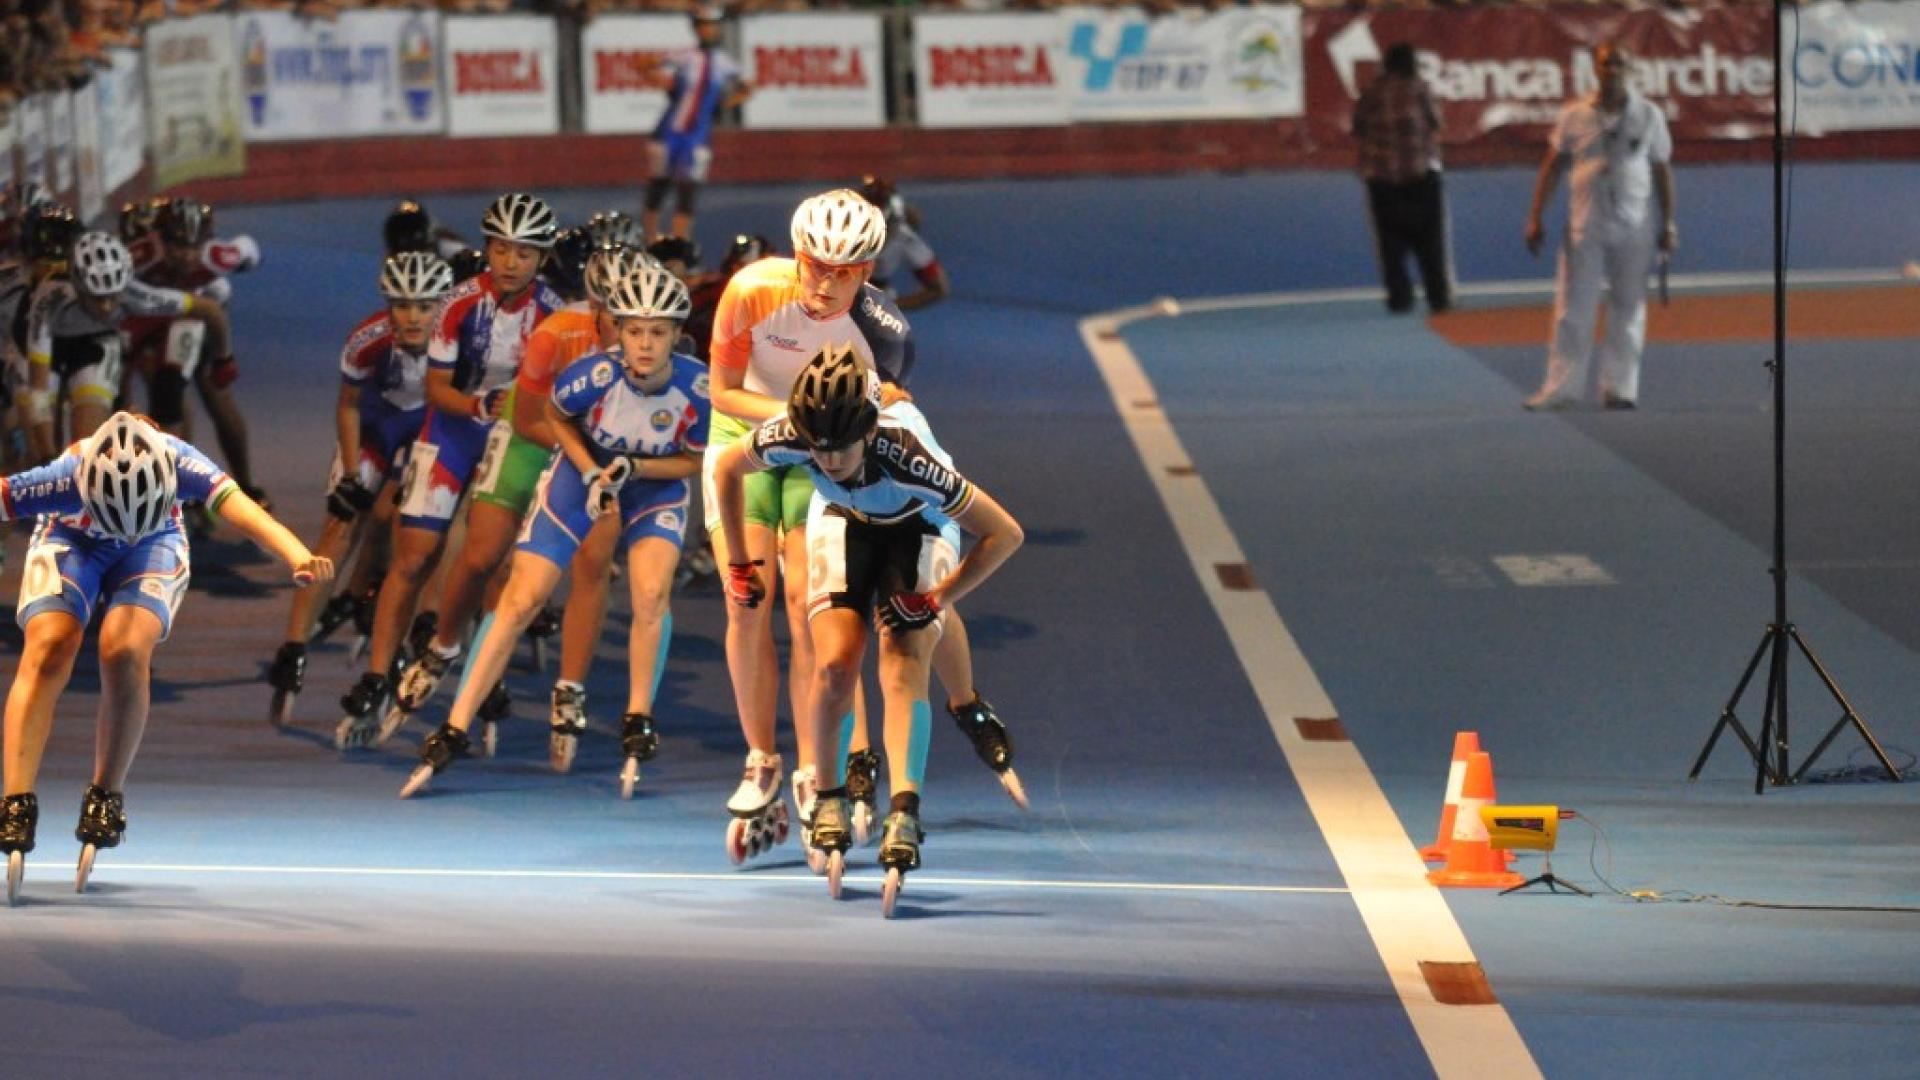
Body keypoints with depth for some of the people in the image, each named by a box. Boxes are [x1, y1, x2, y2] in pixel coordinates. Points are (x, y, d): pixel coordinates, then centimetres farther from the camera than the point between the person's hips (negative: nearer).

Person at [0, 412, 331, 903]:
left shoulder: (179, 465, -38)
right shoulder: (65, 478, -39)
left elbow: (246, 513, -49)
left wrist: (299, 558, -66)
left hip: (155, 548, 0)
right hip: (70, 541, 0)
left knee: (125, 652, -24)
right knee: (48, 651, -23)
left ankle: (106, 798, -8)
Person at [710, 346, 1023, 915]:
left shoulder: (908, 457, -43)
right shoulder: (788, 437, -34)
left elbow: (1005, 534, -31)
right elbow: (727, 468, -8)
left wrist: (935, 598, -25)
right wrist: (738, 565, -3)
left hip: (918, 527, -2)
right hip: (844, 522, 2)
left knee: (904, 665, -23)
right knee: (835, 664, -18)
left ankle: (903, 813, -32)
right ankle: (828, 797, 2)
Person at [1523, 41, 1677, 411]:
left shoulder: (1648, 116, 2)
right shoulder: (1575, 115, 1)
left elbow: (1662, 171, 7)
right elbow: (1551, 168, 5)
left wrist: (1668, 223, 5)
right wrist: (1535, 219, 0)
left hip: (1632, 229, 1)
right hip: (1584, 227, -1)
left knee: (1628, 311, 4)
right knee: (1572, 309, -2)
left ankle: (1619, 388, 11)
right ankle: (1561, 387, 1)